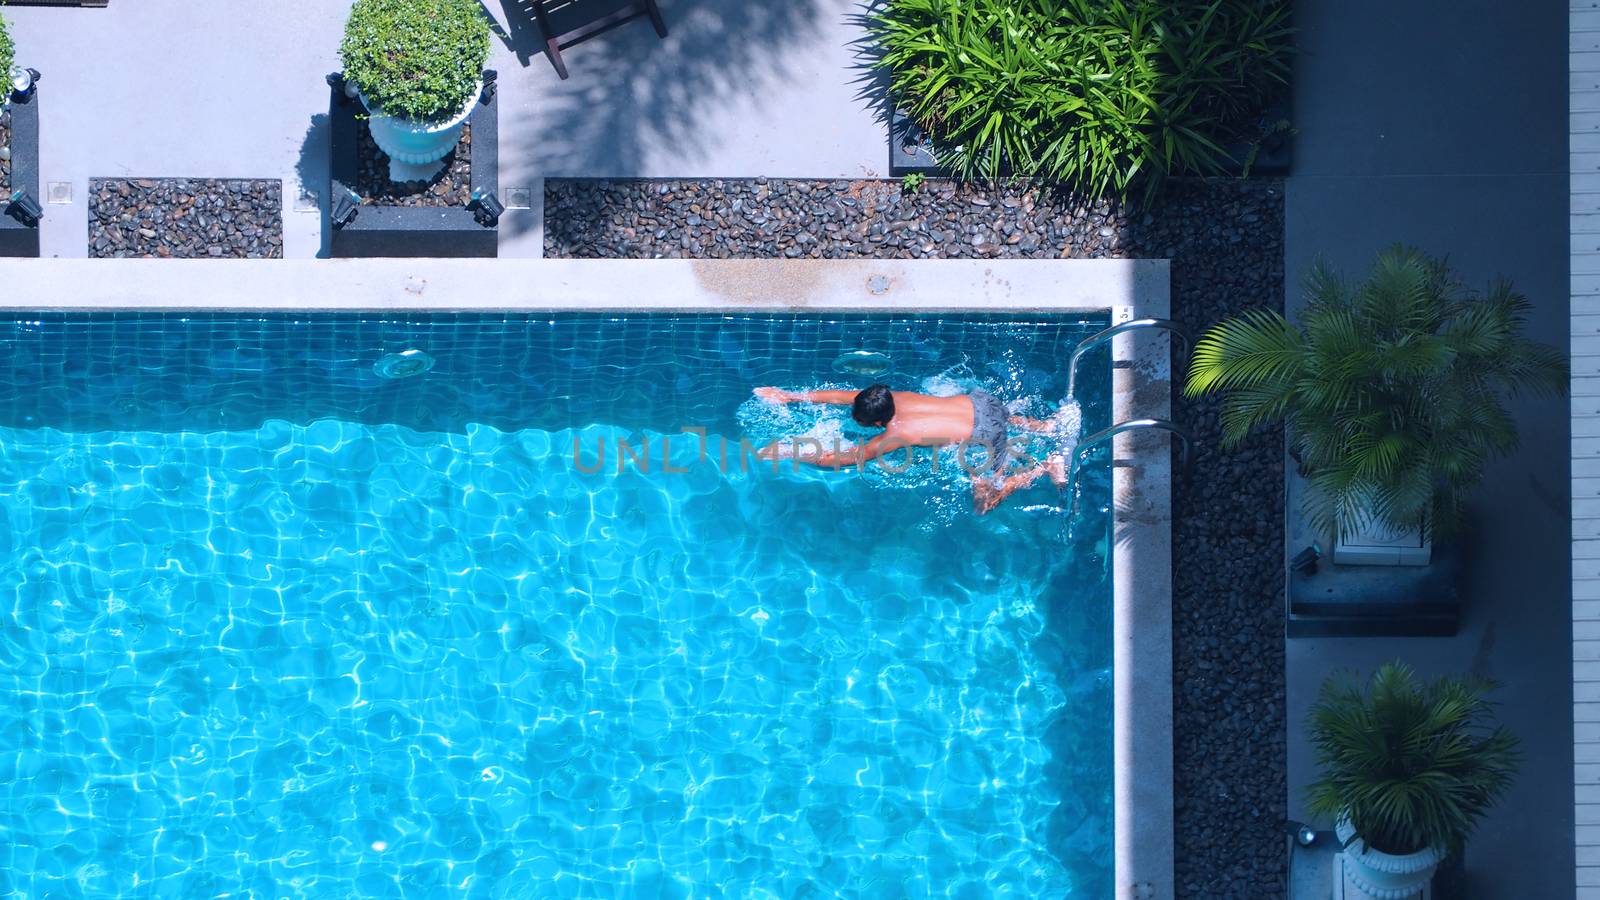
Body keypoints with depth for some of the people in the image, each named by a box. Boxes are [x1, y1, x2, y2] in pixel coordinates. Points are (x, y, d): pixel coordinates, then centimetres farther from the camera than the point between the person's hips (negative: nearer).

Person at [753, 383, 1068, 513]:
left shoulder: (895, 436, -21)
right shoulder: (892, 398, -4)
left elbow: (843, 459, -17)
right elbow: (841, 396, 7)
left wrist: (789, 453, -14)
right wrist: (791, 396, 8)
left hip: (987, 437, -8)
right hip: (980, 399, 8)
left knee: (983, 504, 3)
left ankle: (1045, 467, 4)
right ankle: (1030, 424, 34)